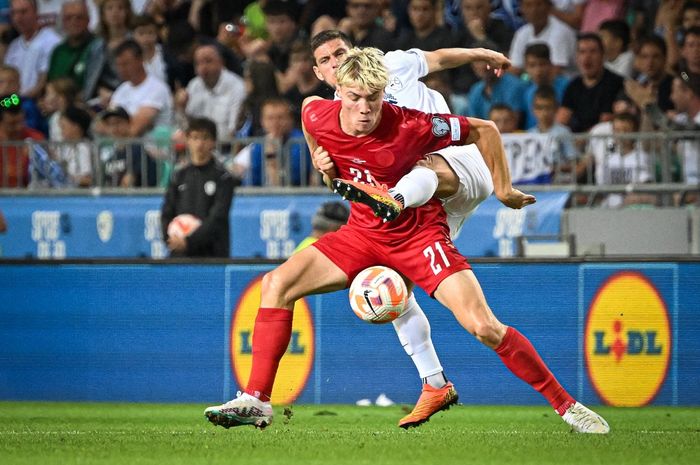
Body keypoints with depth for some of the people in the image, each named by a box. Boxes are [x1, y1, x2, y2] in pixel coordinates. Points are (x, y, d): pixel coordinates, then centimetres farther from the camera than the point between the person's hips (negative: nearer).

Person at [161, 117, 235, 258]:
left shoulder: (223, 178, -1)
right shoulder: (179, 176, 12)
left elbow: (218, 217, -9)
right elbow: (167, 214, 11)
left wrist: (189, 241, -17)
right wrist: (170, 238, -9)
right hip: (180, 254, 3)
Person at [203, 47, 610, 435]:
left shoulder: (411, 127, -26)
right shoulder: (318, 117, -15)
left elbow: (484, 130, -11)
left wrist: (503, 190, -3)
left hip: (420, 233, -5)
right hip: (363, 232, 5)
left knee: (484, 327, -17)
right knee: (277, 283, -11)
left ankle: (567, 406, -4)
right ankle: (256, 400, -7)